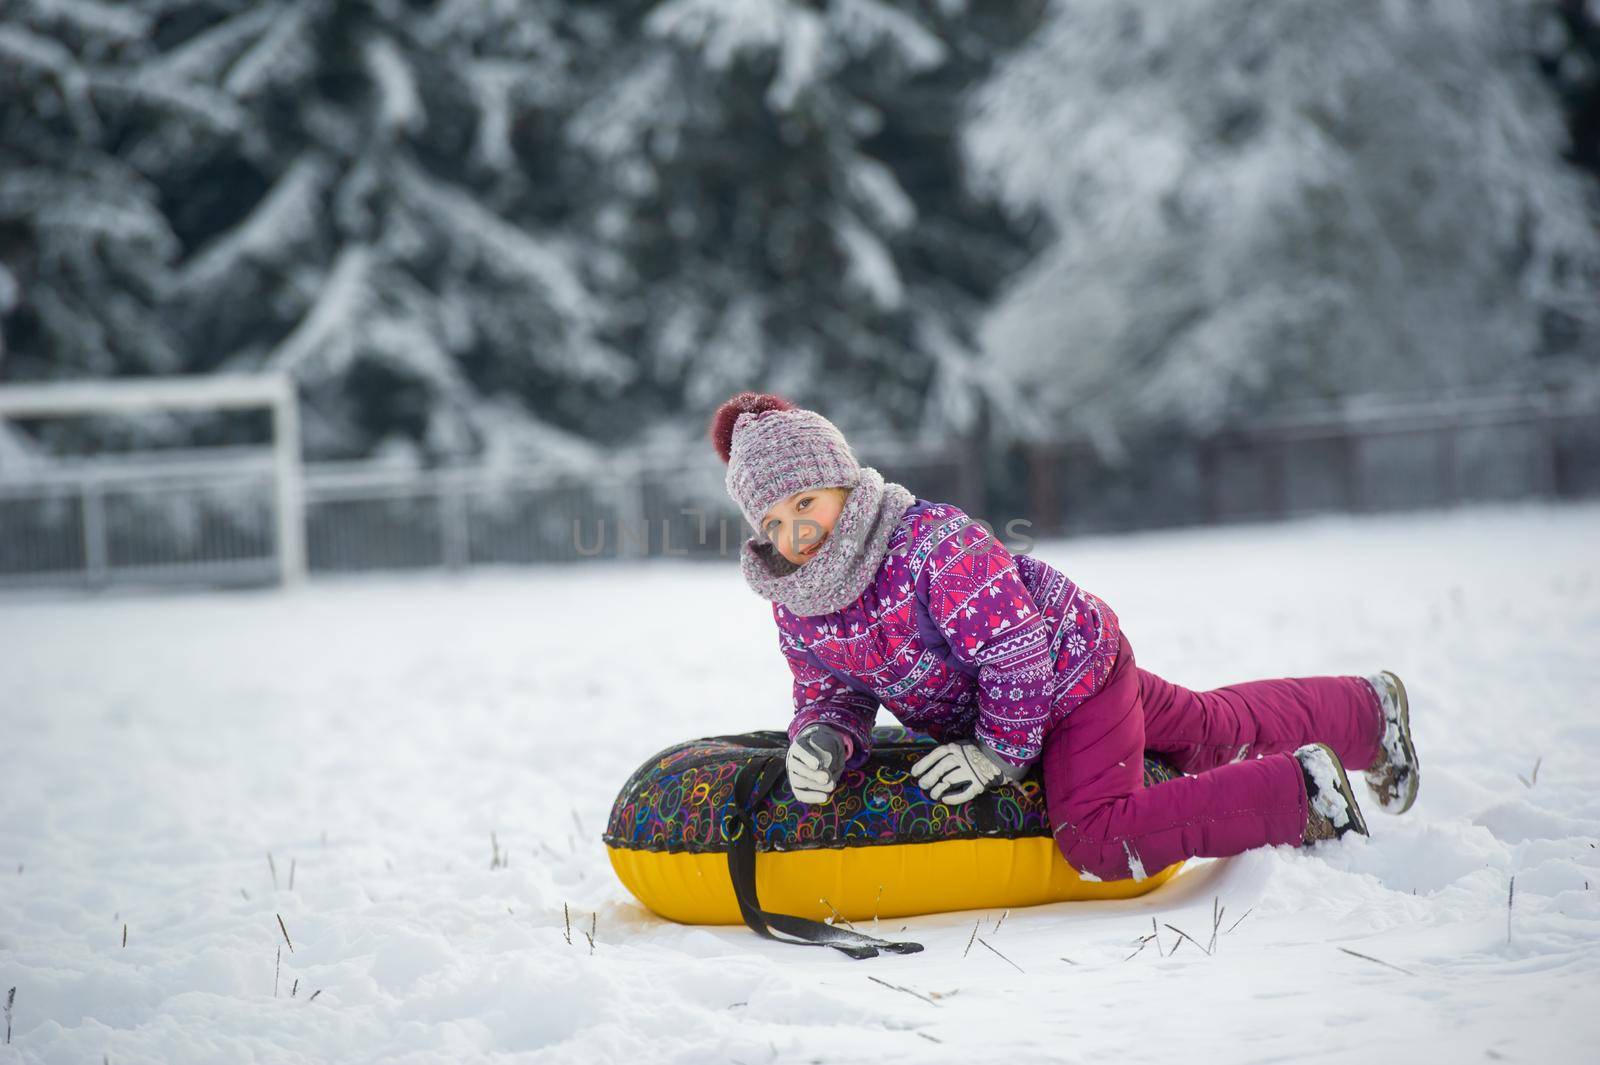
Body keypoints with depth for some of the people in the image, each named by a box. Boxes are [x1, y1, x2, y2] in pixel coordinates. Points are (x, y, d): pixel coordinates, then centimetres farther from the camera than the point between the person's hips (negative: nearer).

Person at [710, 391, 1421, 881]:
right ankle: (1368, 710, 47)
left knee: (1099, 840, -24)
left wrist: (1000, 751, -25)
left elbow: (1016, 653, -31)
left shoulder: (934, 543, -35)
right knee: (1210, 729, 25)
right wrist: (823, 737, -26)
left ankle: (1303, 793, -11)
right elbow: (831, 693, -3)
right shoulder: (793, 606, -11)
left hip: (1072, 666, -8)